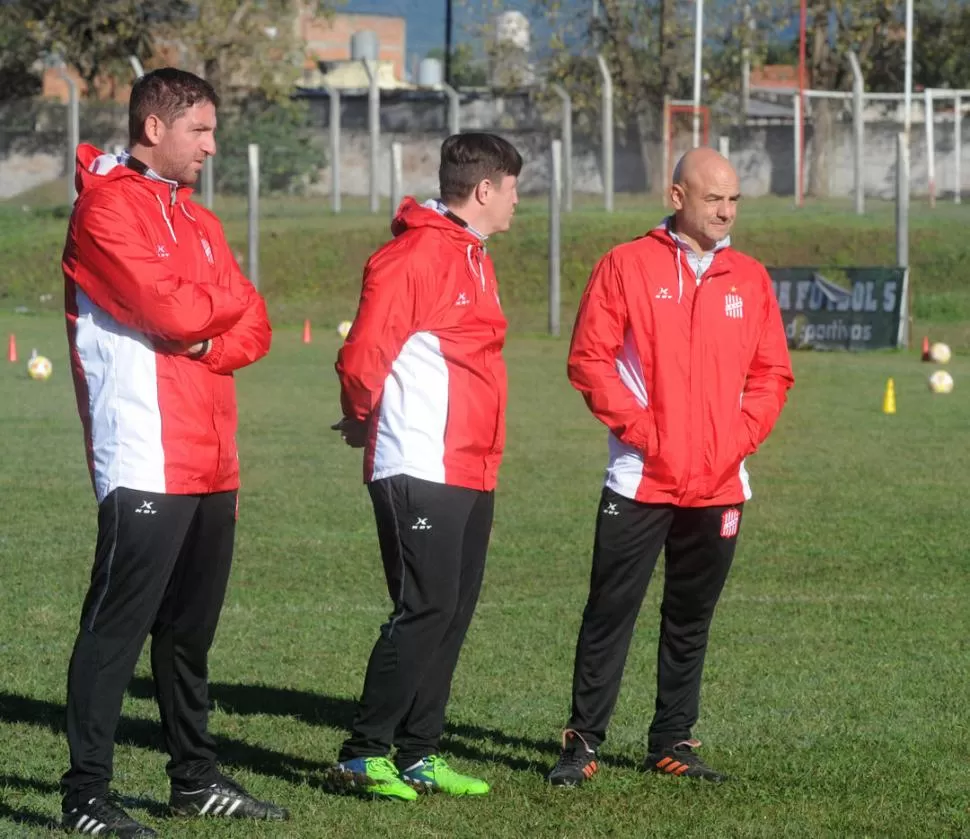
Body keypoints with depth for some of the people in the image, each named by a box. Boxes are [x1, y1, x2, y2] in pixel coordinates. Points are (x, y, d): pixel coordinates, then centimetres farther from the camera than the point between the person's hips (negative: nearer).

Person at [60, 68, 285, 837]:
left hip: (210, 465, 8)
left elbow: (253, 330, 12)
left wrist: (205, 339, -8)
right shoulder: (107, 209, -8)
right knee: (117, 628, -8)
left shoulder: (196, 220, 19)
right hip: (146, 463, -8)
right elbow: (173, 311, -18)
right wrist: (225, 300, 2)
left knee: (190, 630, 15)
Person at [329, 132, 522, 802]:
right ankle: (365, 756, -3)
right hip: (421, 470, -9)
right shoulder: (413, 256, -13)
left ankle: (417, 754, 15)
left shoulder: (474, 261, 17)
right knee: (425, 610, -10)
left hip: (472, 471, 9)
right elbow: (363, 356, -16)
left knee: (453, 613, 9)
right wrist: (363, 420, 1)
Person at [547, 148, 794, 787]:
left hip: (719, 486, 4)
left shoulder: (750, 279, 11)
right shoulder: (627, 266, -1)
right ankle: (584, 741, 1)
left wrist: (740, 438, -3)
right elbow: (590, 358, -5)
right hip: (641, 481, -4)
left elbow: (772, 373, 12)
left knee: (692, 618, 10)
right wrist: (639, 427, -11)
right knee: (612, 612, -3)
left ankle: (673, 743, 18)